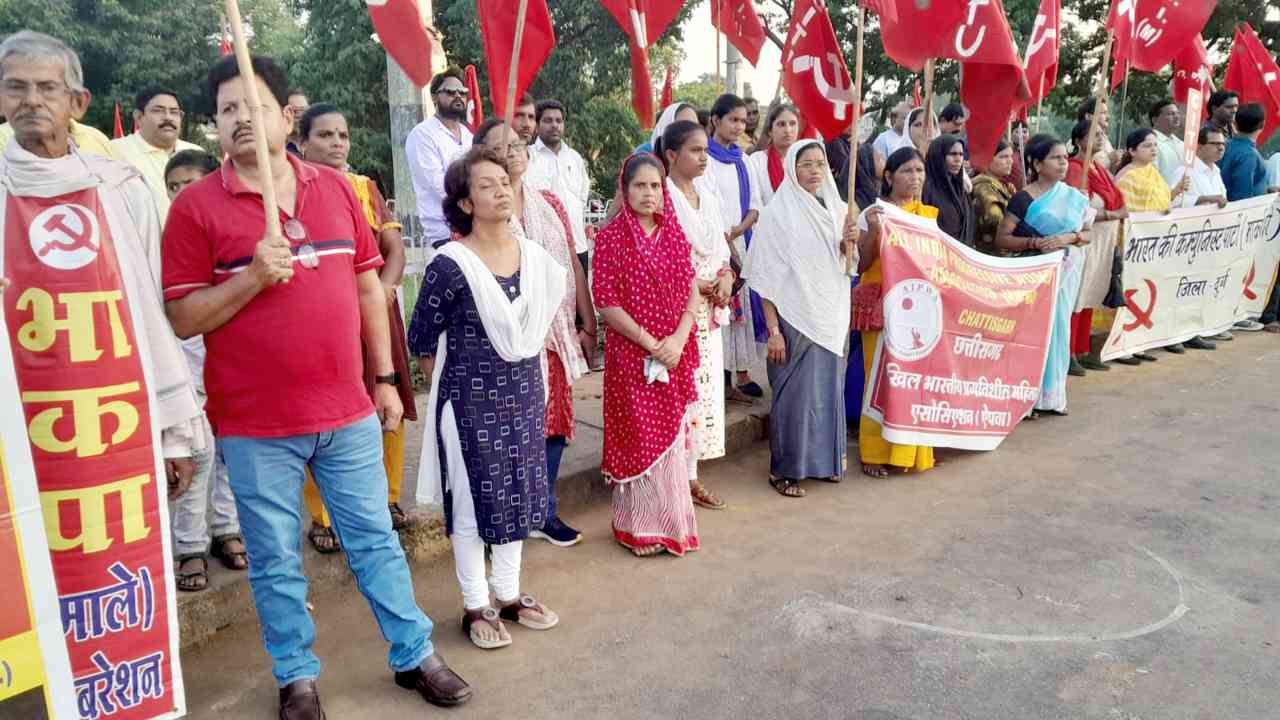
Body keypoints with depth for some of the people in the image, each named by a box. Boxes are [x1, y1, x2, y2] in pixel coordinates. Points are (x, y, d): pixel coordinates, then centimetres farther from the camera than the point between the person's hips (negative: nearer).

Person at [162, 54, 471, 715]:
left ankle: (414, 655, 29)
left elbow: (368, 287, 10)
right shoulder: (196, 206, -4)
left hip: (348, 410, 3)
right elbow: (183, 319, -5)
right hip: (255, 423, -2)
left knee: (375, 539, 14)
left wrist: (385, 378, 9)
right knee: (276, 560, 11)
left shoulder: (335, 188, 6)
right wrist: (252, 276, -20)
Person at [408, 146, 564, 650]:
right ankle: (475, 607, 22)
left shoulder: (535, 257, 1)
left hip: (525, 394, 6)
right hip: (471, 399, -6)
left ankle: (509, 595, 31)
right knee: (473, 499, 5)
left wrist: (523, 371, 14)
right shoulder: (450, 265, -16)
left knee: (518, 492, 14)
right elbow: (421, 339, -7)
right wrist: (455, 384, 1)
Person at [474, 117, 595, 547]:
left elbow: (573, 264, 12)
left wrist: (588, 324, 10)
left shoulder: (550, 204, 11)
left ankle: (545, 515, 27)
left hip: (553, 335, 5)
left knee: (553, 424, 11)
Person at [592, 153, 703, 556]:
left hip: (676, 353, 4)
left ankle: (671, 522, 24)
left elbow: (692, 291, 5)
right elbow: (605, 300, -11)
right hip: (631, 353, -4)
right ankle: (642, 527, 16)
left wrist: (678, 339, -10)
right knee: (640, 438, 2)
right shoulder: (611, 237, -5)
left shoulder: (675, 233, 8)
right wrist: (649, 342, -15)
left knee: (673, 435, 9)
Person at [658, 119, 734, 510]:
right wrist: (702, 285, -14)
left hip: (709, 309, 7)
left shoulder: (708, 192, 11)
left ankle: (691, 474, 22)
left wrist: (726, 274, -3)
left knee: (703, 386, 10)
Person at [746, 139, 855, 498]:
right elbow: (765, 277, -11)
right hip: (795, 317, -5)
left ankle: (824, 460, 28)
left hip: (832, 316, 6)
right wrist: (773, 330, -16)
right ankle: (784, 470, 13)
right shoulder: (776, 213, -9)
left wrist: (848, 242, -6)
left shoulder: (835, 208, 8)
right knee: (794, 393, 0)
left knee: (829, 389, 12)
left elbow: (846, 266, 16)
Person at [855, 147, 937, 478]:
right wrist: (873, 230, -18)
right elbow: (861, 266, -7)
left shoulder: (929, 214, 12)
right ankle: (875, 452, 7)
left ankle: (908, 450, 17)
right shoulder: (873, 213, -1)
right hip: (881, 304, -4)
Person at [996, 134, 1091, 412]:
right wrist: (1036, 243, -20)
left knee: (1058, 326, 6)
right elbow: (1002, 238, -8)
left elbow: (1088, 233, 10)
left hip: (1066, 271, 4)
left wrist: (1070, 237, -11)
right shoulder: (1023, 198, -5)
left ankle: (1052, 394, 15)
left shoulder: (1074, 198, 8)